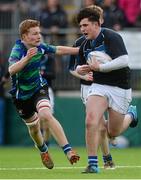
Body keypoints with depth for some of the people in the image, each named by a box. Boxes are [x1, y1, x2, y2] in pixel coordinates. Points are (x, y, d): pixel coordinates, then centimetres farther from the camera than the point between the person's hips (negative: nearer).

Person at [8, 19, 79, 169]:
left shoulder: (40, 47, -9)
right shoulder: (17, 50, -26)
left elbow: (58, 50, 11)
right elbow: (12, 70, -46)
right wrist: (27, 58, -59)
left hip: (38, 88, 2)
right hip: (21, 94, -2)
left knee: (46, 115, -25)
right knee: (34, 127, 14)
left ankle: (68, 151, -32)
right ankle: (43, 151, 47)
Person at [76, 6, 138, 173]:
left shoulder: (111, 37, -16)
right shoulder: (85, 46, 4)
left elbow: (124, 60, -27)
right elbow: (81, 67, 18)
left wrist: (100, 67, -25)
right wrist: (80, 70, -6)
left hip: (119, 88, -5)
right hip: (99, 86, 5)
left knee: (113, 132, 7)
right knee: (91, 122, -20)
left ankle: (130, 114, 40)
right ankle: (93, 164, -14)